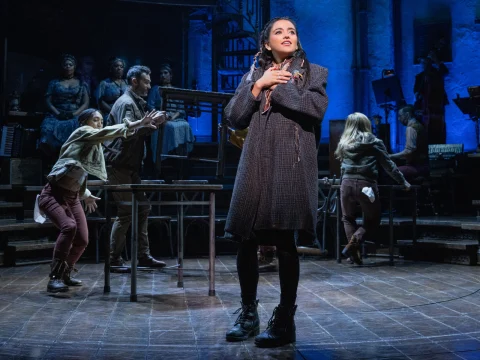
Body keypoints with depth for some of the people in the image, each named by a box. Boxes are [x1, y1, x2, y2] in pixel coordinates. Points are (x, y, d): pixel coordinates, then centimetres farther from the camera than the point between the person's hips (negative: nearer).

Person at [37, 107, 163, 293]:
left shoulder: (95, 145, 14)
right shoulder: (81, 132, -9)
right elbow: (105, 133, -29)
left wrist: (85, 194, 29)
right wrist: (137, 124, -39)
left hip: (72, 197, 9)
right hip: (53, 194, -8)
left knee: (82, 239, 0)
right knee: (69, 227, -31)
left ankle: (65, 274, 24)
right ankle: (55, 278, -22)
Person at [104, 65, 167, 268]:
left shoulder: (136, 103, 17)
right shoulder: (126, 103, -12)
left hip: (130, 166, 10)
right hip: (119, 166, -10)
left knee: (142, 208, 8)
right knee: (126, 212, -7)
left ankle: (143, 255, 13)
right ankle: (114, 259, 3)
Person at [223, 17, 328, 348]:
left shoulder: (313, 72, 10)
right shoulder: (253, 75, 18)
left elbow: (317, 109, -9)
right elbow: (234, 118, 7)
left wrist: (279, 85, -5)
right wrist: (259, 85, -3)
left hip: (292, 163, -3)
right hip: (256, 163, 3)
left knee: (285, 241, -7)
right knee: (246, 239, 0)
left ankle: (285, 320, 3)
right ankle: (249, 314, 16)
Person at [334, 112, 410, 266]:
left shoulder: (344, 143, 15)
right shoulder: (374, 142, 7)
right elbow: (388, 165, 8)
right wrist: (403, 181, 17)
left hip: (347, 183, 3)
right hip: (366, 185, -2)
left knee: (348, 218, 20)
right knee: (372, 220, 13)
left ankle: (354, 246, -1)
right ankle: (355, 241, -13)